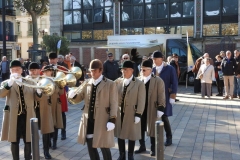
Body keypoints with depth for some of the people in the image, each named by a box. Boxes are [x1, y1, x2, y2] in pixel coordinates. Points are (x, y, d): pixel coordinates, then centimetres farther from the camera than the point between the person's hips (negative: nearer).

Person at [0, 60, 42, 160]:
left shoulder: (30, 82, 10)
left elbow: (36, 98, 6)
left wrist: (39, 91, -18)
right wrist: (10, 82, -32)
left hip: (27, 116, 2)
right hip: (13, 116, -1)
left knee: (28, 141, 8)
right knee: (14, 141, 8)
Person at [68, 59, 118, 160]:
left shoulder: (110, 84, -5)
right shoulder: (87, 83, 8)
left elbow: (113, 103, -7)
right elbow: (79, 98, 11)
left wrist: (112, 120, -14)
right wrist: (73, 95, -13)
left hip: (102, 121, -5)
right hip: (89, 120, 5)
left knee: (104, 147, 3)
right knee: (90, 146, 12)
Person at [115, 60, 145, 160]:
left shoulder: (139, 84, -8)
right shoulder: (118, 81, 2)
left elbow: (141, 101, -8)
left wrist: (138, 115, -13)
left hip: (131, 113, -3)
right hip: (119, 113, 3)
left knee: (131, 135, 10)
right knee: (119, 134, 12)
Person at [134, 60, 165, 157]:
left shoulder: (158, 81, -8)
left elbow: (161, 97, -9)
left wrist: (160, 109, -12)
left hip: (152, 110, -4)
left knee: (152, 129, 6)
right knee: (140, 128, 12)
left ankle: (153, 148, 21)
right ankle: (142, 146, 29)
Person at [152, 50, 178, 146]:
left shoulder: (170, 69, -3)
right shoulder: (153, 69, 7)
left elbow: (174, 83, -4)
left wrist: (172, 97, -10)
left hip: (165, 97, -3)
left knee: (164, 117, -3)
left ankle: (169, 137, 16)